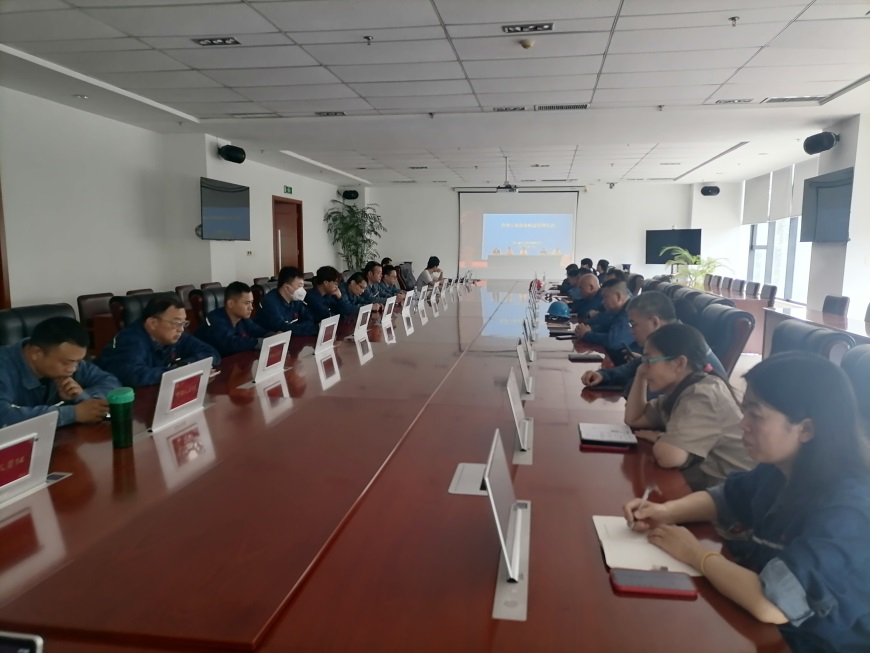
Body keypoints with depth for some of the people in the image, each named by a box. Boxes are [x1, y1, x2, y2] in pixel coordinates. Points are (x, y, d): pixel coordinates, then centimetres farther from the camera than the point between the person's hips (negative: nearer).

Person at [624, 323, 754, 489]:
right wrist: (640, 374, 5)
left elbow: (668, 457, -32)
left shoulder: (703, 395, -22)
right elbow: (633, 419, 15)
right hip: (705, 480, 8)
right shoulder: (679, 390, 8)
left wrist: (657, 437, -11)